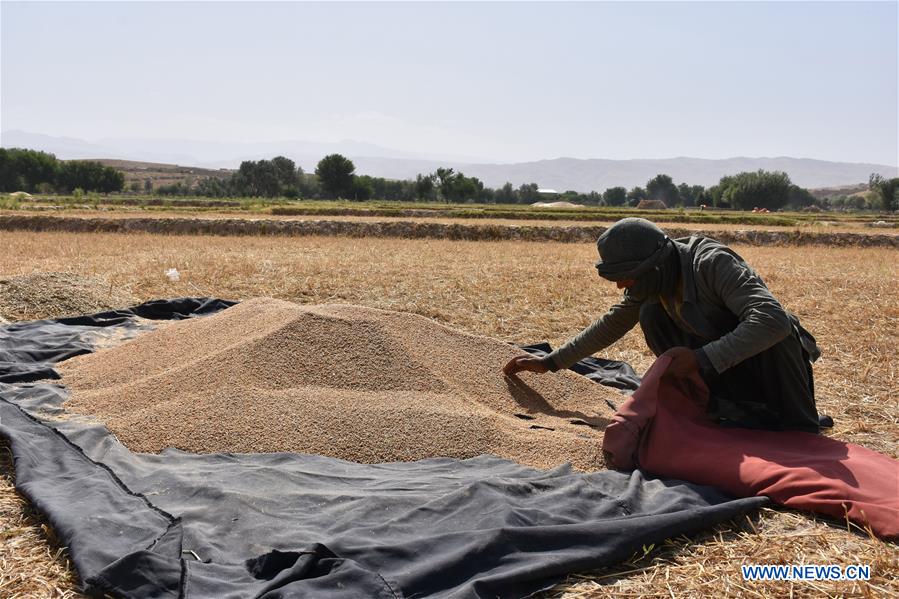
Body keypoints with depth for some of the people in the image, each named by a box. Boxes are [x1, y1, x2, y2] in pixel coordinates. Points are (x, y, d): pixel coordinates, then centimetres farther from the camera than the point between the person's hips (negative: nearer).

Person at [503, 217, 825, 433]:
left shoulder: (714, 264, -31)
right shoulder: (650, 283, -9)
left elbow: (773, 319, -42)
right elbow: (612, 324, 6)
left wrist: (702, 358, -45)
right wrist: (550, 362, 4)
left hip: (771, 359, -6)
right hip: (720, 365, 7)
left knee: (772, 331, -38)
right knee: (651, 314, -14)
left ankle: (801, 428, -17)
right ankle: (744, 412, -9)